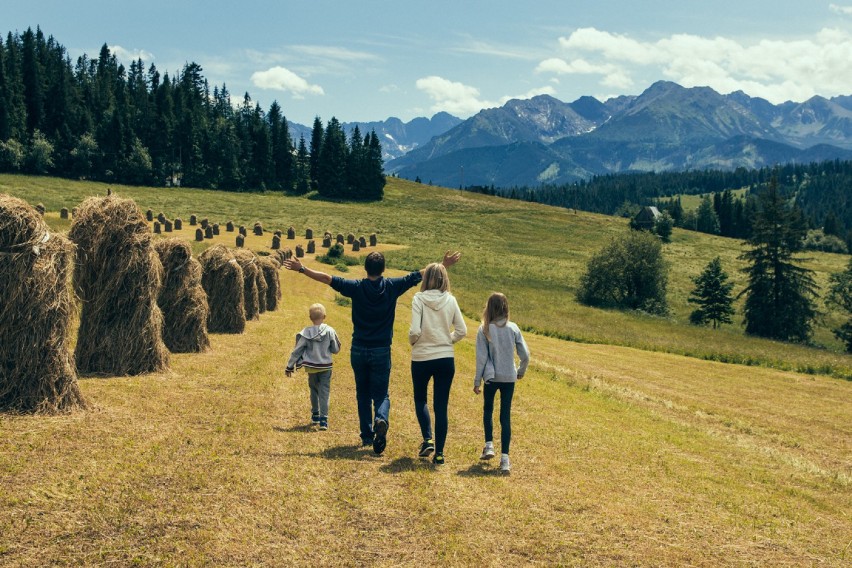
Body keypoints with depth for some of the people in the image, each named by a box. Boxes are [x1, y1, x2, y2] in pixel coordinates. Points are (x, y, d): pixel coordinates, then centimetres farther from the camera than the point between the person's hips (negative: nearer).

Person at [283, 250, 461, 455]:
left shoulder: (356, 287, -5)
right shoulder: (392, 286, -4)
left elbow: (326, 278, -3)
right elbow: (421, 275, 4)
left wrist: (301, 268, 7)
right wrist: (444, 265, 14)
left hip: (359, 351, 1)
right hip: (381, 351, -1)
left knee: (363, 394, 15)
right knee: (381, 394, 5)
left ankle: (367, 436, 15)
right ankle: (381, 419, -26)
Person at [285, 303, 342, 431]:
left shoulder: (306, 333, -9)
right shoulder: (329, 331, -10)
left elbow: (297, 351, -4)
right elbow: (336, 349, -2)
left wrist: (289, 366, 4)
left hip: (311, 367, 1)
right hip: (325, 367, -1)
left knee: (314, 390, 21)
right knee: (324, 392, 1)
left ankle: (315, 416, 30)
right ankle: (323, 420, -8)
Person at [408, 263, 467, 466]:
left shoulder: (419, 299, -10)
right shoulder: (450, 300, -2)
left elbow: (415, 331, -17)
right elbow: (462, 331, 0)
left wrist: (412, 341, 3)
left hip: (421, 358, -2)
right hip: (446, 359, 2)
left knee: (420, 399, 21)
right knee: (441, 406, 8)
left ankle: (427, 439, 4)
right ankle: (439, 453, 8)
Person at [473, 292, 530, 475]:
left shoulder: (484, 330, -9)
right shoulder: (513, 328, -2)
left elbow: (481, 358, -7)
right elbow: (525, 355, 0)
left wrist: (477, 381, 2)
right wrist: (521, 371, 19)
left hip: (491, 378, -1)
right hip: (509, 378, 1)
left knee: (488, 410, 24)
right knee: (506, 416, 5)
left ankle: (489, 445, 16)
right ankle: (505, 458, 0)